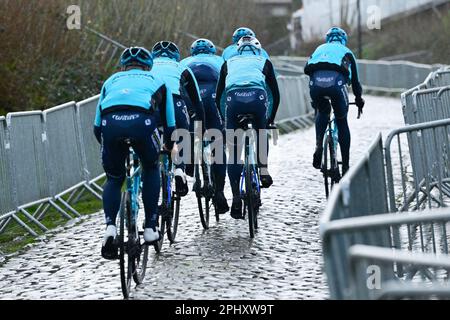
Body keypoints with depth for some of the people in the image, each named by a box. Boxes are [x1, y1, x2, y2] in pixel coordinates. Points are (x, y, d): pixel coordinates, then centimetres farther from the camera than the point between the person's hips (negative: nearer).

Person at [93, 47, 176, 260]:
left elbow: (97, 126, 35)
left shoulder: (112, 81, 38)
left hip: (111, 123, 1)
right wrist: (169, 145, 56)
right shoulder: (157, 81, 35)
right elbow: (170, 123, 37)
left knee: (113, 179, 22)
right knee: (151, 169, 28)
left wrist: (108, 145, 52)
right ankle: (150, 228, 24)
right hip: (141, 120, -1)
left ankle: (110, 228, -1)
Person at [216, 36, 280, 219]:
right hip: (257, 97, 0)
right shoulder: (264, 62, 31)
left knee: (234, 151, 8)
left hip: (234, 98, 0)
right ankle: (263, 171, 18)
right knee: (261, 133, 32)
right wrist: (271, 118, 40)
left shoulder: (229, 63, 33)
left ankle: (236, 198, 2)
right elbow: (276, 94, 29)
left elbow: (218, 94, 29)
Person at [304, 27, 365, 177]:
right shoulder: (346, 52, 33)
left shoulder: (320, 49, 37)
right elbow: (355, 80, 36)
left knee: (322, 113, 32)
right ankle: (345, 166, 16)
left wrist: (314, 100, 49)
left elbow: (307, 70, 37)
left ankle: (318, 146, 10)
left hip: (316, 81, 2)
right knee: (342, 122, 18)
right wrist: (359, 99, 53)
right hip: (336, 82, -2)